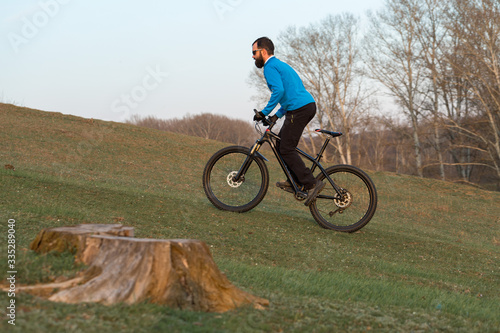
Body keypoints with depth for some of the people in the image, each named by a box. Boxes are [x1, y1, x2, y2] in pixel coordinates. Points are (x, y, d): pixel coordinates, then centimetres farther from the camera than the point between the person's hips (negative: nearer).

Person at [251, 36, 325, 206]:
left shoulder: (270, 67, -6)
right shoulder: (280, 65, 26)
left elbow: (279, 91, -23)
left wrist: (265, 112, -16)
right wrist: (277, 115, 25)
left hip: (299, 109, -10)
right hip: (309, 105, 10)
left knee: (286, 149, -6)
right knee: (282, 142, 20)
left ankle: (312, 184, -11)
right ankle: (295, 180, 19)